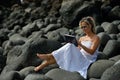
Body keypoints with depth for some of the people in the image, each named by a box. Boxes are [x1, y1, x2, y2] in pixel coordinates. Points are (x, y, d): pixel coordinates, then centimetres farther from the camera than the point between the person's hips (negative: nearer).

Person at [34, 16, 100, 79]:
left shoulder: (96, 38, 3)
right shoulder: (81, 38, 21)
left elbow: (91, 52, -11)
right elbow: (77, 51, 14)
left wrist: (80, 45, -22)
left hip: (86, 61, -6)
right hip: (79, 60, 6)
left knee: (69, 47, -28)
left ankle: (50, 55, -24)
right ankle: (42, 66, -27)